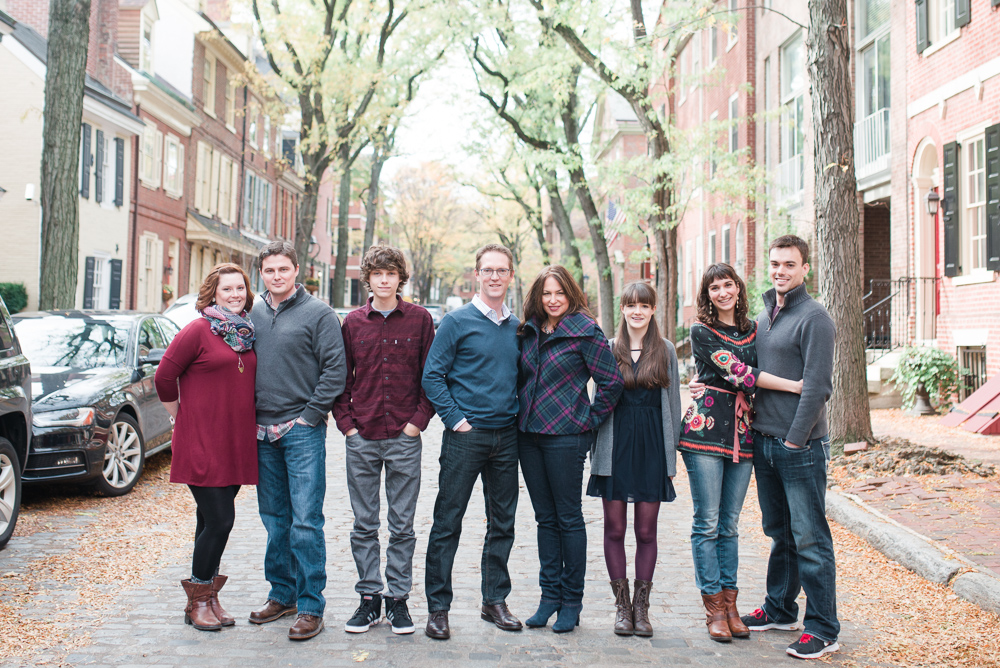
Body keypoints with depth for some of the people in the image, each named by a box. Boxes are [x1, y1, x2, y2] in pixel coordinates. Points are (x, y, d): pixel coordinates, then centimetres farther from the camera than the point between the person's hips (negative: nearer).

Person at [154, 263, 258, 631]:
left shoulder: (247, 333, 12)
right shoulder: (198, 331, -7)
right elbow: (164, 377, -5)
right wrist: (181, 416, 1)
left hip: (236, 442, 6)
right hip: (202, 442, -6)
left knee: (213, 520, 12)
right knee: (219, 519, -8)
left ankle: (208, 597, 22)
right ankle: (198, 601, 8)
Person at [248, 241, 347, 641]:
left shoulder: (318, 314, -3)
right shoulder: (252, 315, 12)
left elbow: (335, 370, -7)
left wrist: (310, 414, -10)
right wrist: (250, 418, 7)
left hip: (303, 431, -5)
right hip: (262, 432, 5)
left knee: (305, 521, -6)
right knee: (274, 518, 13)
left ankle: (310, 606, 1)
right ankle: (282, 594, 25)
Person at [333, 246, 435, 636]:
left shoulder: (420, 319, 3)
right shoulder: (353, 323, 7)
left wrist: (419, 420, -5)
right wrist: (346, 423, 0)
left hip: (404, 438, -1)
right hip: (362, 438, 2)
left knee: (402, 525, 5)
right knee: (364, 525, 7)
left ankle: (398, 599, 15)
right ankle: (369, 599, 17)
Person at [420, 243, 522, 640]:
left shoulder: (517, 328, 11)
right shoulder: (457, 322, -3)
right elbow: (432, 376, -6)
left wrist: (519, 415, 7)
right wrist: (454, 418, -12)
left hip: (506, 438, 5)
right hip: (466, 436, -4)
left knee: (502, 523, 11)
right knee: (447, 523, 0)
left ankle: (495, 600, 24)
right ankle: (438, 607, 9)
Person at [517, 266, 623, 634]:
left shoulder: (585, 331, -7)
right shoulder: (529, 331, 9)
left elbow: (612, 381, -9)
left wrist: (591, 420, -6)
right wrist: (522, 415, 12)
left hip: (565, 435, -5)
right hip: (529, 434, 6)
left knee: (568, 517, 3)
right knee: (545, 517, 11)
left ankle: (571, 601, 12)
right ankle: (549, 594, 20)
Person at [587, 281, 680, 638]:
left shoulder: (666, 350, 6)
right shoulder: (608, 349, 5)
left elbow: (672, 403, 8)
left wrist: (671, 453, 4)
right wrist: (595, 449, 3)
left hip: (652, 448, 0)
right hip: (615, 447, 0)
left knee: (646, 531, 5)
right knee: (615, 528, 3)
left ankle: (642, 605, 16)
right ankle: (621, 603, 16)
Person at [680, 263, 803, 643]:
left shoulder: (754, 329, 14)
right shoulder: (701, 331, -2)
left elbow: (756, 374, 18)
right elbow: (736, 372, -12)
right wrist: (794, 386, -15)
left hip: (742, 434, 4)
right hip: (706, 429, -4)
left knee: (730, 525, 9)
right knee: (707, 523, -1)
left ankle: (729, 602, 16)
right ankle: (713, 607, 7)